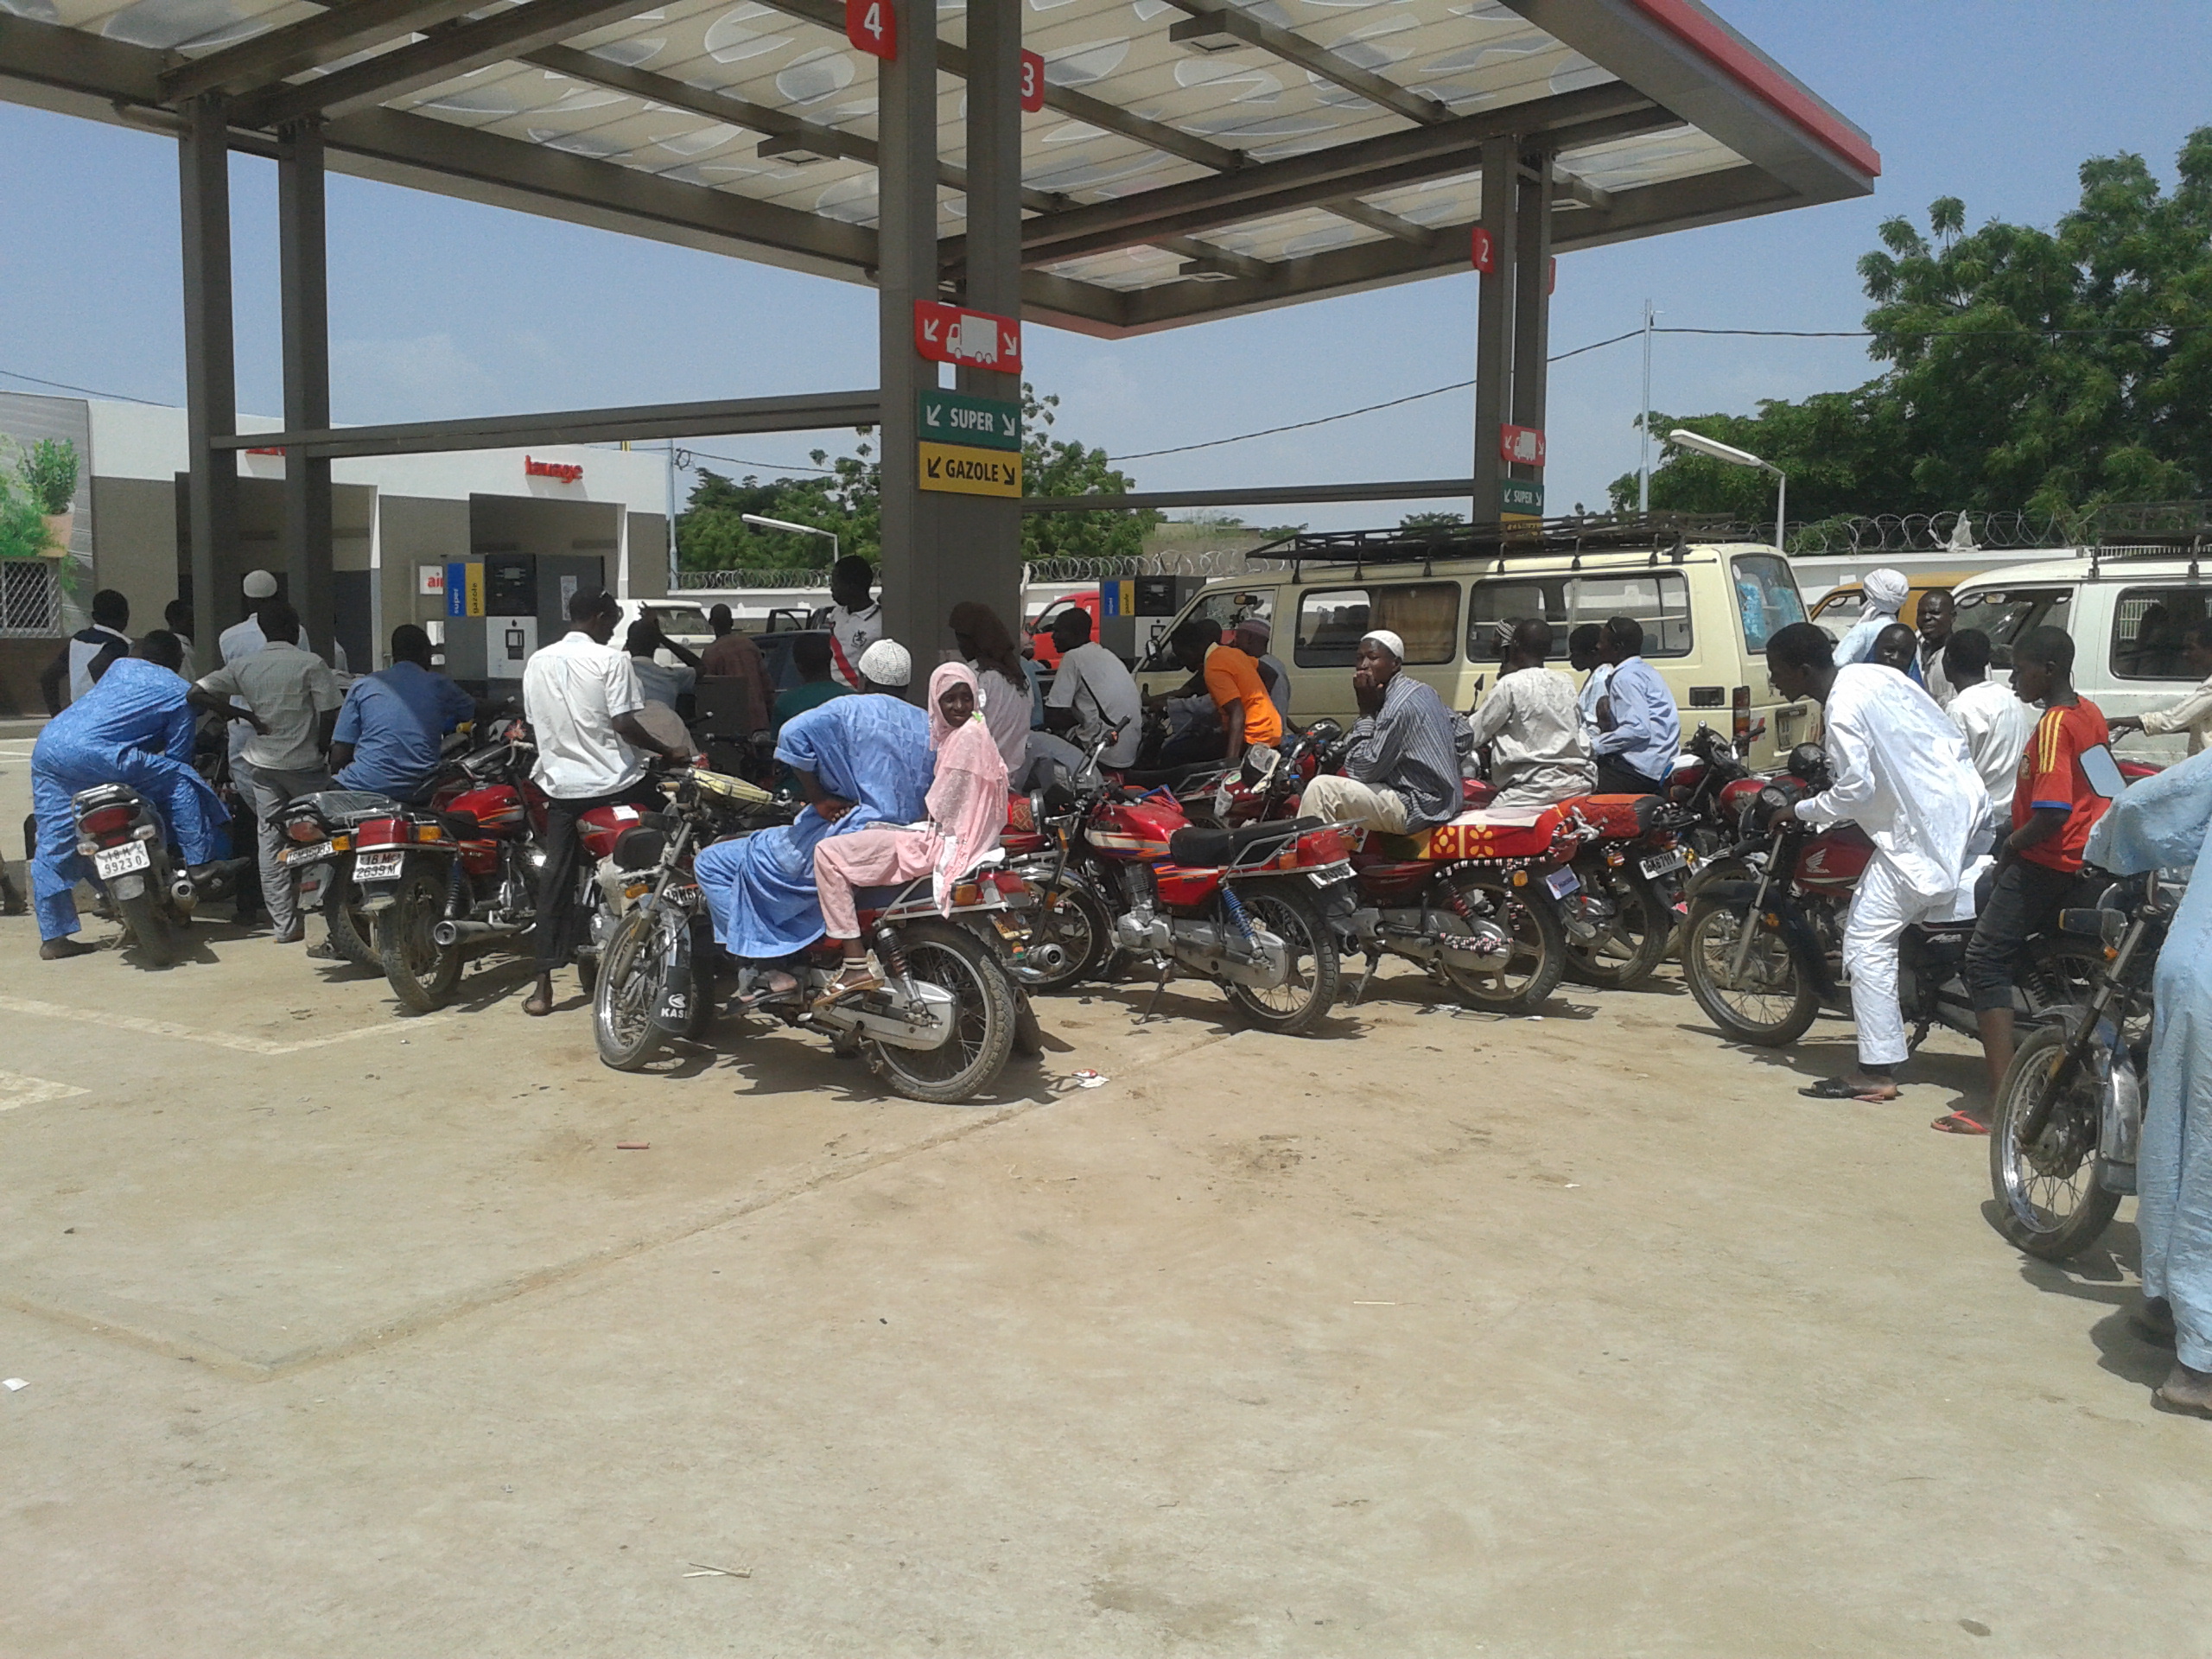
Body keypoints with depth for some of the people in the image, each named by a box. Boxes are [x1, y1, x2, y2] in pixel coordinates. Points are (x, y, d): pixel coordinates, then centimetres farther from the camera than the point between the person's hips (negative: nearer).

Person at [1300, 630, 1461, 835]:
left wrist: (1366, 711, -13)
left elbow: (1362, 770, -16)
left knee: (1322, 789, -16)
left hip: (1417, 809, -11)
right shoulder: (1420, 691, 12)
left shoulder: (1399, 705, -20)